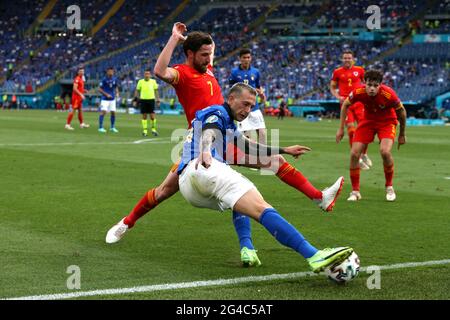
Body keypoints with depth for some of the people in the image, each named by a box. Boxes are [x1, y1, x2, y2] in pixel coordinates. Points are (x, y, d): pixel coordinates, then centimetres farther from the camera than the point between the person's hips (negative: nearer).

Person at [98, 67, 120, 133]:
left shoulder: (115, 79, 4)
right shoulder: (104, 79, -10)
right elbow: (100, 89, -8)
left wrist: (117, 93, -1)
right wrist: (106, 94, -16)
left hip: (112, 99, 5)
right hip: (105, 99, -5)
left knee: (113, 112, 6)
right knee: (103, 111, -13)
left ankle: (112, 127, 20)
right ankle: (100, 127, -9)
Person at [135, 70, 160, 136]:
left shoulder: (153, 81, 3)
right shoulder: (140, 81, 2)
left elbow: (156, 91, 10)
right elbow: (137, 91, 8)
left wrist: (158, 100, 6)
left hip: (151, 99, 0)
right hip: (143, 100, 0)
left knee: (152, 116, -5)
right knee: (144, 116, 3)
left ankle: (153, 129, 13)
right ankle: (144, 130, 9)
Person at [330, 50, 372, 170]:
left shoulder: (359, 70, 7)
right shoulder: (337, 72, 5)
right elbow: (332, 87, 12)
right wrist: (338, 97, -5)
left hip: (359, 102, 1)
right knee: (351, 129, -8)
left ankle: (364, 155, 18)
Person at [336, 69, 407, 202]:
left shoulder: (388, 94, -31)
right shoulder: (358, 92, -25)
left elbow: (401, 111, -12)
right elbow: (345, 105, -2)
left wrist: (402, 135, -2)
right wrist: (341, 128, -1)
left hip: (387, 121, -3)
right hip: (368, 120, 3)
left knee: (385, 151, -26)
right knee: (354, 154, -9)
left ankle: (389, 187, -2)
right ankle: (355, 191, 7)